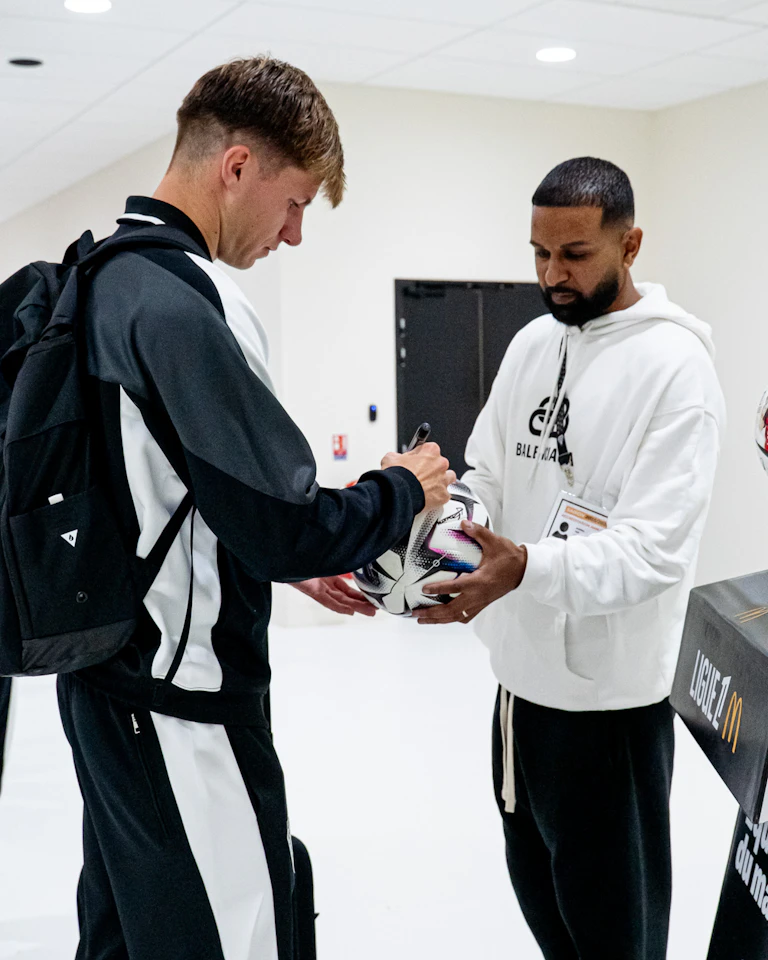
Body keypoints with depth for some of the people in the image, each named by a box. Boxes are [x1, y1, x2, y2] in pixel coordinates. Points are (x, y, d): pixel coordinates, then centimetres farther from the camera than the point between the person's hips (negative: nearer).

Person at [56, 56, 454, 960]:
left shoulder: (101, 277, 9)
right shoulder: (181, 304, -22)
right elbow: (288, 525, -23)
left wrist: (285, 558, 14)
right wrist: (404, 490, -5)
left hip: (104, 683, 10)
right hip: (181, 709, -10)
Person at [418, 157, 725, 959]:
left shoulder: (674, 365, -16)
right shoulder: (532, 343, 7)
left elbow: (657, 549, -24)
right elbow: (486, 478, 9)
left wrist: (527, 567, -39)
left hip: (607, 694, -7)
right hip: (521, 671, 7)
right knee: (536, 886, 22)